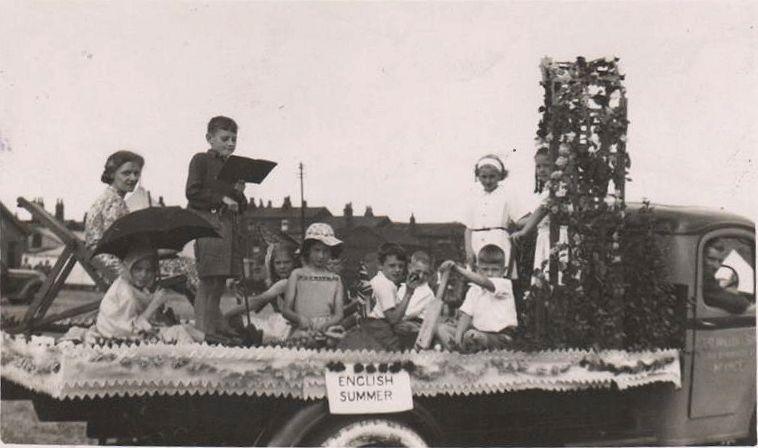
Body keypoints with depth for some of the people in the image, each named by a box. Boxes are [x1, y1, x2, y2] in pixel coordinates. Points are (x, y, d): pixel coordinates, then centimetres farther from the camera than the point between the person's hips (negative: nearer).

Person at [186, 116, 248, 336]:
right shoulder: (201, 160, 3)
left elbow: (241, 207, 21)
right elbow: (192, 192, -10)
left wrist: (239, 194, 0)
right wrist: (222, 198, -13)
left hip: (228, 225, 7)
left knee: (220, 281, 8)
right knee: (208, 281, -11)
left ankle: (217, 326, 14)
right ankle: (203, 328, -8)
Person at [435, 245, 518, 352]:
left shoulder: (505, 284, -8)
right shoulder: (474, 290, 12)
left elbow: (483, 282, -27)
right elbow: (466, 314, 2)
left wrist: (457, 268, -36)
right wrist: (458, 335, -16)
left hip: (501, 337, -7)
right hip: (479, 332, 7)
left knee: (472, 335, -37)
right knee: (440, 327, -3)